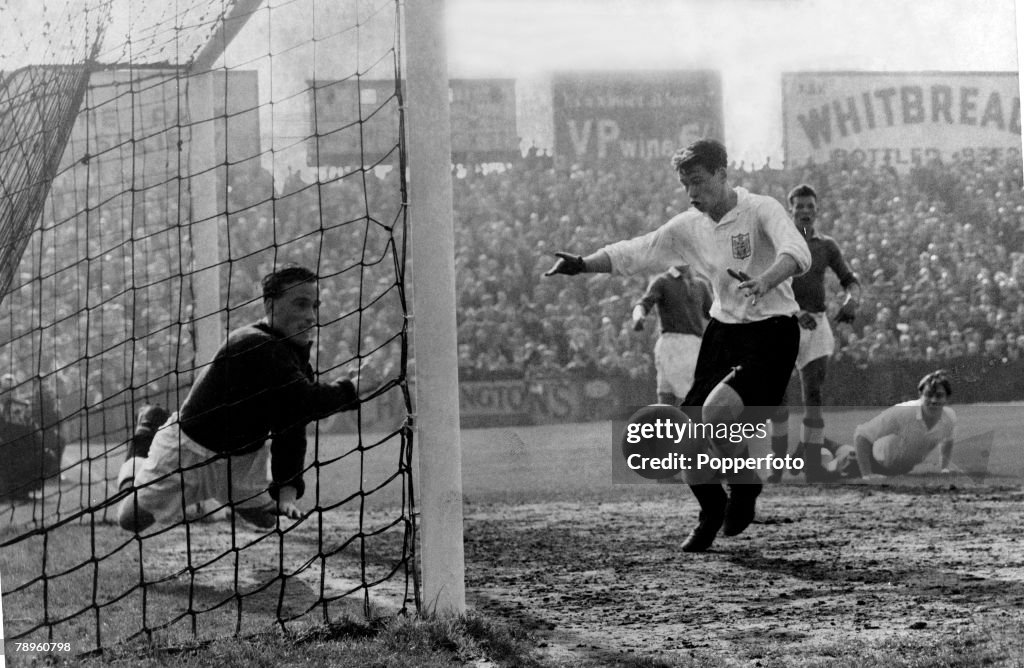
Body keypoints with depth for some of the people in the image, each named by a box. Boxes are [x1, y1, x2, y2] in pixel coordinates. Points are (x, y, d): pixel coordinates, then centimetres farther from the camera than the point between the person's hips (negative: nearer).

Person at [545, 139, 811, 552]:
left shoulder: (761, 211, -13)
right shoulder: (689, 227, 5)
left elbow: (796, 253, -30)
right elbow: (633, 254, 10)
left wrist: (764, 281, -49)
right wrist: (582, 264, -4)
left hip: (770, 331, -6)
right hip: (722, 329, 6)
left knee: (717, 411, -27)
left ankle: (745, 487, 3)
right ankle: (711, 512, 25)